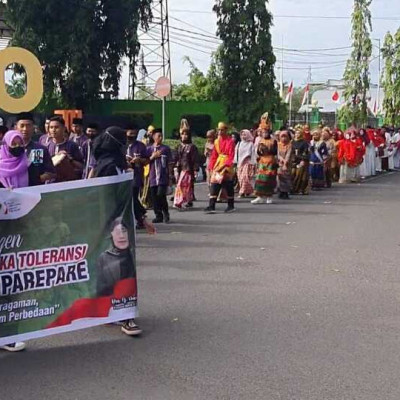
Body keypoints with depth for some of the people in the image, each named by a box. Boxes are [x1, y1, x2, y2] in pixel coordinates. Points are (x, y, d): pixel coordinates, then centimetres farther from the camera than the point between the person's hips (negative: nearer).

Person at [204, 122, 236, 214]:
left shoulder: (230, 141, -8)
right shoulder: (216, 141, 10)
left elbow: (231, 156, -13)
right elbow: (214, 155, 11)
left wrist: (226, 165, -24)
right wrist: (211, 166, 3)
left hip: (227, 166, -5)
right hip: (218, 164, 5)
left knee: (228, 186, 5)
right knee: (214, 185, -3)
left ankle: (231, 206, 19)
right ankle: (211, 206, -6)